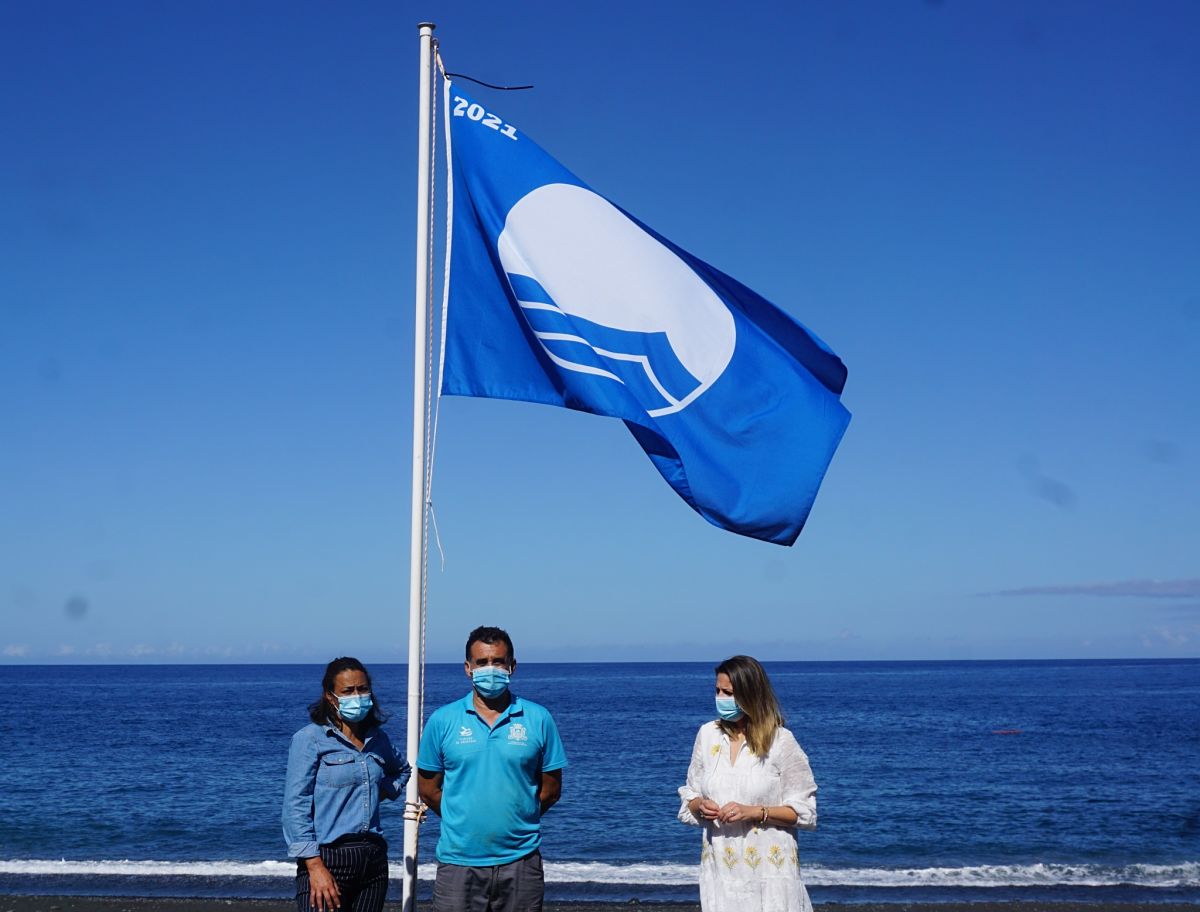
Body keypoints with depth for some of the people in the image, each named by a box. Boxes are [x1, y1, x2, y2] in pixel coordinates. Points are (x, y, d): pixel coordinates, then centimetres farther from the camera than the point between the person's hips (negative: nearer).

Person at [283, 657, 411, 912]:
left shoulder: (377, 739, 12)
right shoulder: (309, 739, -4)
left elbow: (402, 771, 34)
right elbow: (296, 807, -10)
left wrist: (383, 792, 12)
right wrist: (315, 866, -17)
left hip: (374, 859, 6)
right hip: (326, 860, -5)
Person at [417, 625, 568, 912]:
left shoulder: (539, 719, 2)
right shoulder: (442, 720, 2)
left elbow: (551, 790, 7)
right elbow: (428, 789, 8)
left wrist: (515, 819, 7)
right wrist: (466, 820, 8)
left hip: (521, 861, 0)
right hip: (458, 862, 0)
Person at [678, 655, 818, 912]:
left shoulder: (780, 741, -5)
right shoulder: (707, 734, 7)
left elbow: (804, 811, -3)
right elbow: (689, 794, 15)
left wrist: (754, 812, -15)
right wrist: (700, 806, -7)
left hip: (768, 867, -3)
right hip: (720, 869, 3)